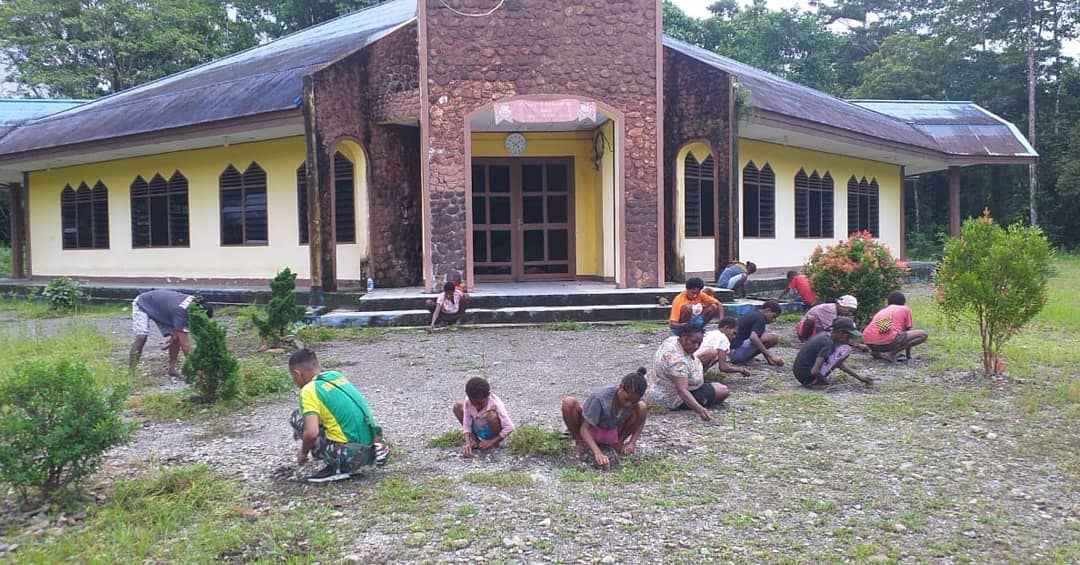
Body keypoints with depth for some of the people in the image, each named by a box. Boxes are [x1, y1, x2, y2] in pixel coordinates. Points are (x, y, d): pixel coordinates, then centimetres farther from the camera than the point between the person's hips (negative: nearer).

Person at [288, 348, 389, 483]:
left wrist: (303, 453, -1)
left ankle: (336, 468, 0)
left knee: (297, 418, 3)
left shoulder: (310, 390, -10)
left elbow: (311, 433, -21)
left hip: (350, 455, -7)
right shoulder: (337, 376, 13)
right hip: (369, 450, 7)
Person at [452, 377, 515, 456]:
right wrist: (468, 443, -30)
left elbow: (509, 427, -29)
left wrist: (491, 442, -30)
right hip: (478, 432, 4)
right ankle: (474, 439, 0)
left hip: (492, 433, -4)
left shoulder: (495, 404, -31)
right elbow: (466, 424, -15)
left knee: (492, 415, -36)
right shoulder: (468, 401, -21)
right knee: (457, 406, -9)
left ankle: (495, 443, -8)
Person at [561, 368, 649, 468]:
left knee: (642, 408, -21)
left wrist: (632, 443, -24)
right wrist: (597, 452, -44)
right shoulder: (599, 397, -32)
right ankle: (581, 443, -8)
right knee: (569, 402, -33)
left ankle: (618, 442, 2)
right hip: (590, 433, -3)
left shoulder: (633, 400, -20)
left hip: (612, 435, 3)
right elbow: (584, 428, -30)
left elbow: (639, 423, -5)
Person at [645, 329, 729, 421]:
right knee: (723, 390, -7)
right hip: (675, 400, -10)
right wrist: (699, 409, -52)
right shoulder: (677, 360, -37)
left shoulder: (673, 340, -7)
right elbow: (682, 390, -44)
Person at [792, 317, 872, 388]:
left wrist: (859, 377, 17)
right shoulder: (828, 343, -19)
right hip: (807, 377, -9)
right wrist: (826, 381, -8)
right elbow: (814, 371, -27)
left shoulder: (825, 335, 8)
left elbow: (837, 363, 18)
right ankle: (816, 382, -6)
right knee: (846, 349, -9)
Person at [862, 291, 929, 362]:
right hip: (889, 341, -7)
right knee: (923, 335, 8)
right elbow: (907, 330, 24)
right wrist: (908, 355, 35)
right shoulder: (905, 309, 20)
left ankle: (876, 352, 11)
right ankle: (891, 353, -7)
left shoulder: (881, 311, 32)